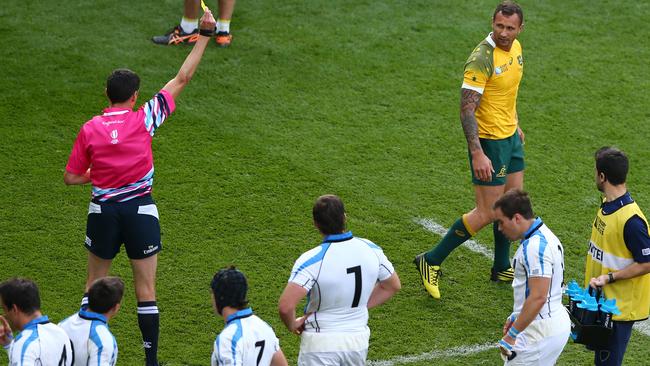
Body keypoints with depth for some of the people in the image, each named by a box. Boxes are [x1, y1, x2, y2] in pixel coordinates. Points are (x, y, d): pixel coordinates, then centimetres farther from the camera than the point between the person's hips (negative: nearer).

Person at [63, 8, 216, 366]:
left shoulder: (89, 129, -6)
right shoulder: (144, 119, -9)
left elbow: (71, 177, -1)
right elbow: (182, 78, -4)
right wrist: (204, 34, 0)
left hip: (103, 212, 1)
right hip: (140, 210, -1)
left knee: (95, 283, 18)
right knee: (146, 289, 6)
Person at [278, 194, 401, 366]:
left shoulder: (312, 260, -23)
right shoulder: (371, 249, -6)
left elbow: (285, 306, -29)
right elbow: (393, 286, 11)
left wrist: (292, 325, -8)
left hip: (321, 345, -5)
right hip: (359, 341, 5)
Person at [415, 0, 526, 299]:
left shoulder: (515, 49, 3)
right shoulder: (481, 58, -24)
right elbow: (466, 109, -26)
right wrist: (477, 154, -30)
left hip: (510, 137, 8)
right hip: (489, 141, -8)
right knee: (486, 214, -5)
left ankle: (502, 269, 32)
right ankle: (431, 261, 6)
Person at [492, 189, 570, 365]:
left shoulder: (535, 247, -21)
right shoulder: (544, 235, 12)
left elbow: (538, 297, -27)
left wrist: (512, 334, -23)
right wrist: (516, 317, 23)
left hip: (542, 331, -10)